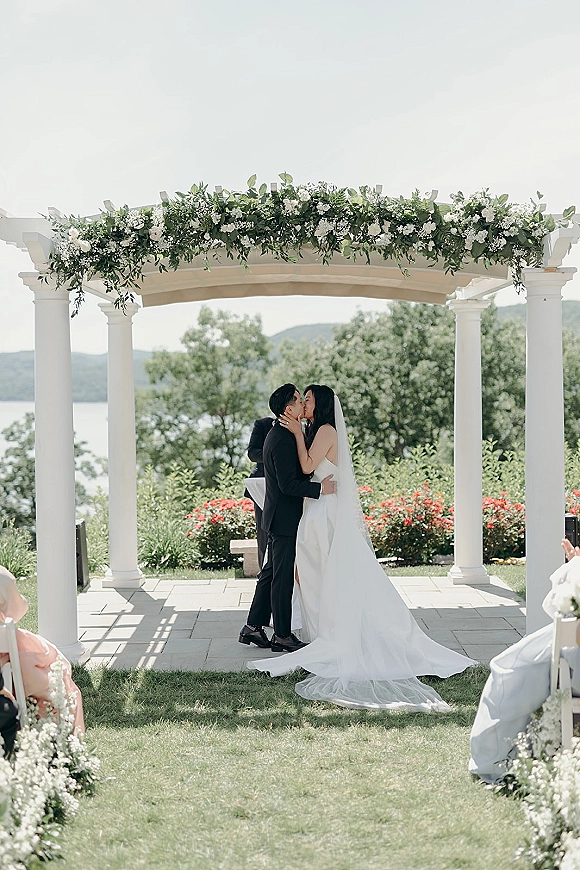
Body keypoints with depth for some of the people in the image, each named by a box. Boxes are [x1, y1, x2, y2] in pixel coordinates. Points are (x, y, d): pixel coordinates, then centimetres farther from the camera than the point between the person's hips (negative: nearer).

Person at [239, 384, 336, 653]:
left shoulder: (278, 434, 12)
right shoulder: (283, 440, -21)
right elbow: (289, 484, -24)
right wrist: (320, 488, -20)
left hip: (277, 517, 10)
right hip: (285, 518, -10)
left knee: (271, 572, 15)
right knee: (283, 577, -1)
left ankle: (253, 627, 21)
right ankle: (282, 636, 8)